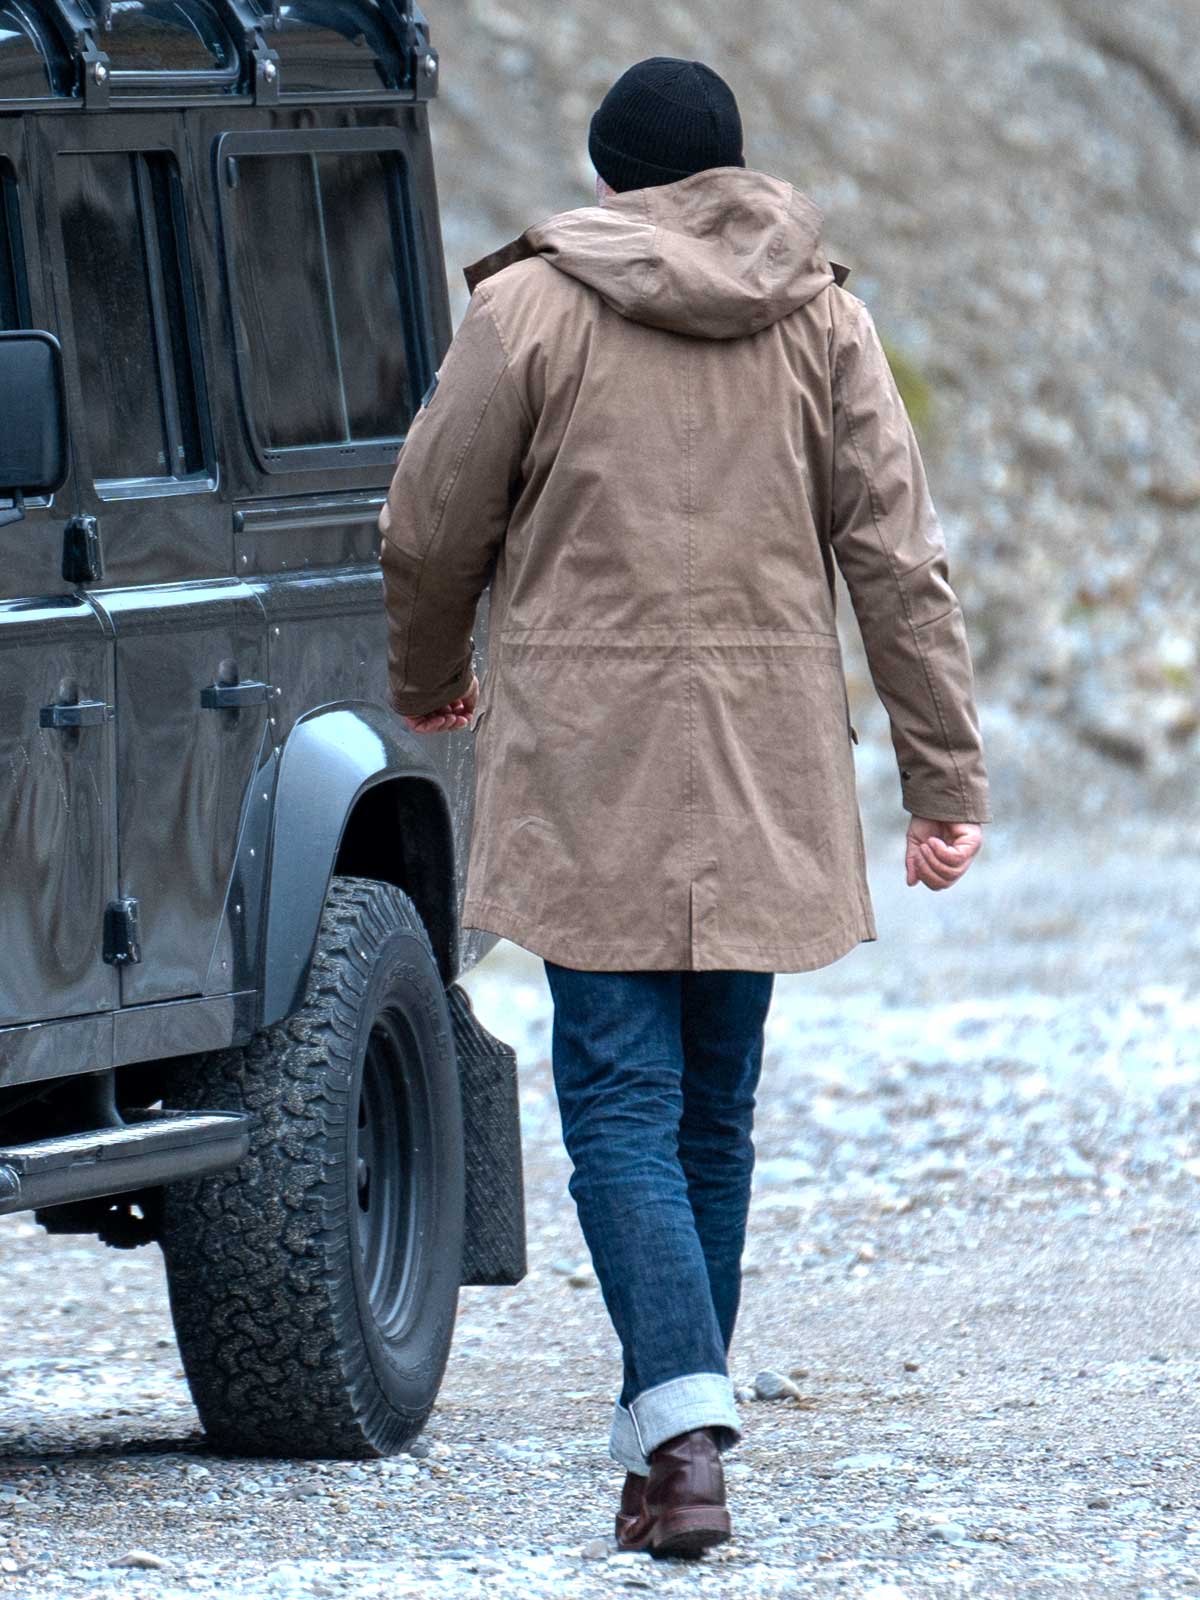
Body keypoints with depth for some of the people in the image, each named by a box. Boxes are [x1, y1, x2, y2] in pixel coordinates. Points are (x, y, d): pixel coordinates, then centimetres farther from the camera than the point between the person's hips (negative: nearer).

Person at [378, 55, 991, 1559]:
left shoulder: (529, 308, -4)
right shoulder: (820, 317, 4)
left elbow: (428, 530, 1)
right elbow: (897, 554, 0)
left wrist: (426, 681, 21)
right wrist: (945, 780, 2)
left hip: (589, 758, -3)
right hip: (766, 761, 3)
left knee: (620, 1102, -5)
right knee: (715, 1107, 14)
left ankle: (680, 1442, -19)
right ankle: (673, 1426, 20)